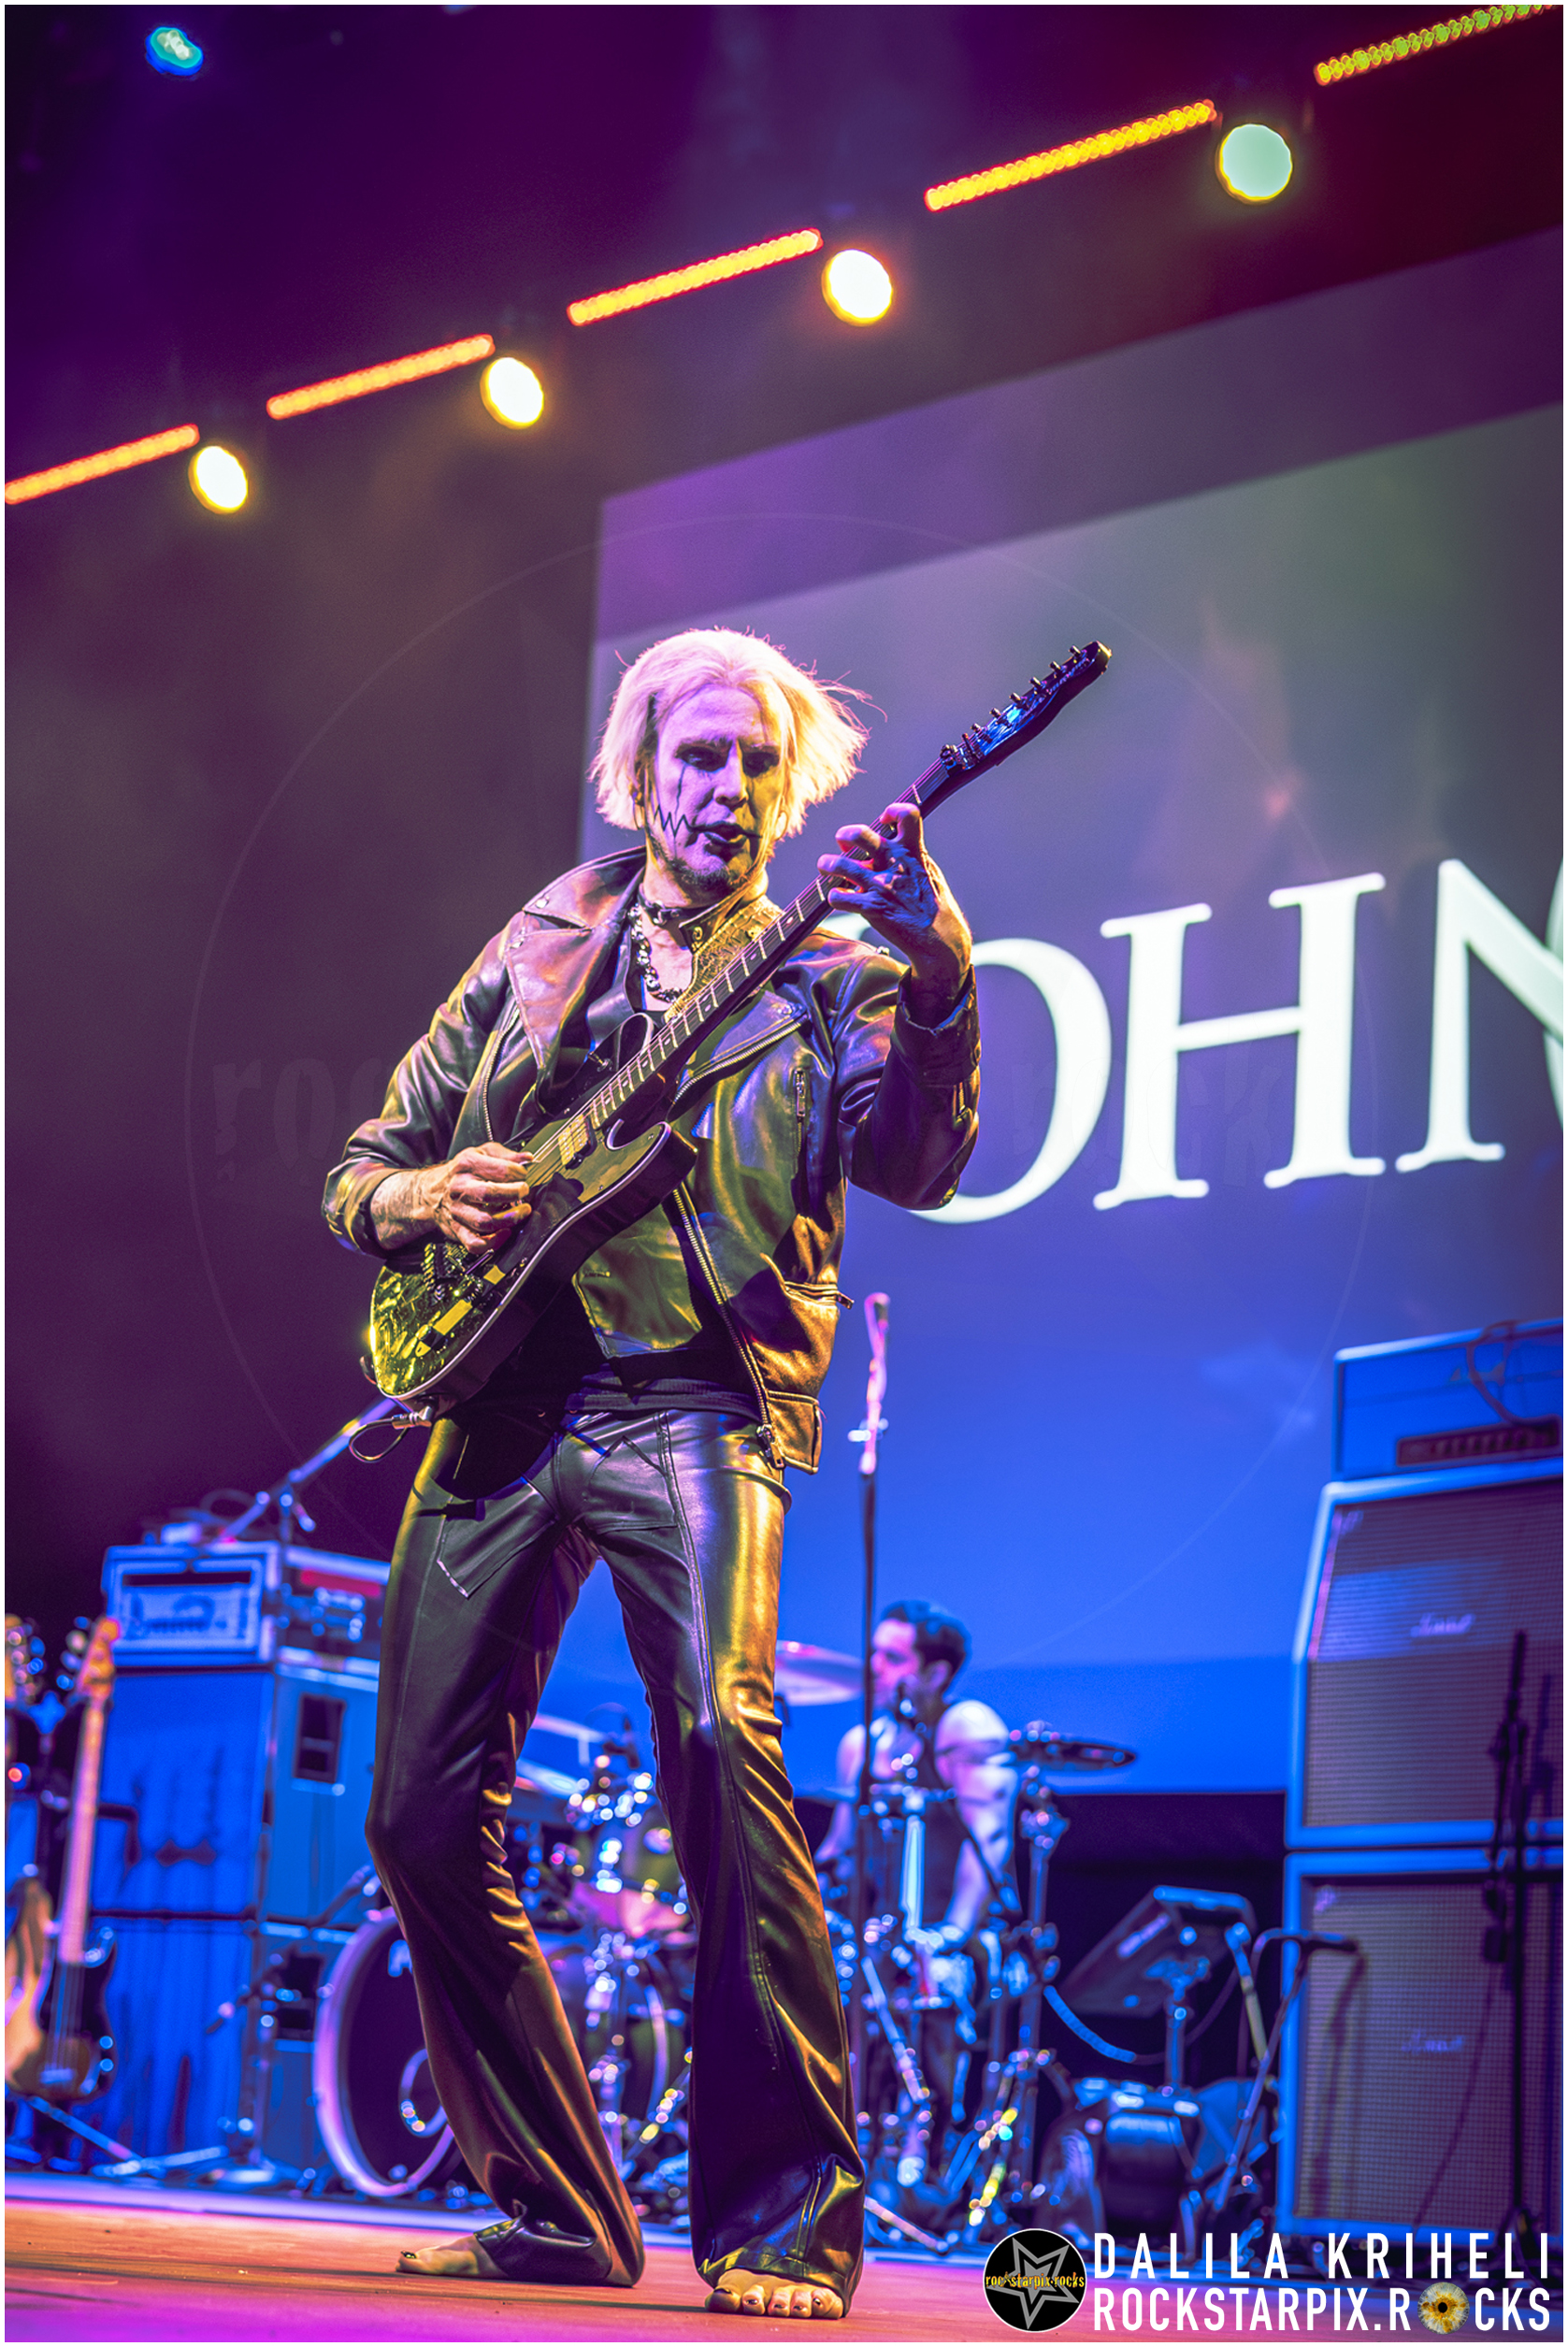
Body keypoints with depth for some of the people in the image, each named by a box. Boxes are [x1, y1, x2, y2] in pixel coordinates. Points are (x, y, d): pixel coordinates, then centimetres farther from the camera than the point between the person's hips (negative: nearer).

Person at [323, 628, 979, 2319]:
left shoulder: (823, 974, 9)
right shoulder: (538, 949, 18)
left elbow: (917, 1164, -12)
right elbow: (360, 1172, 21)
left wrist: (937, 977, -29)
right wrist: (425, 1198, -3)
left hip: (696, 1399, -4)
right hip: (499, 1400, 4)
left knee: (717, 1741, -26)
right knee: (425, 1813, 0)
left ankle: (783, 2222, -19)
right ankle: (556, 2212, 15)